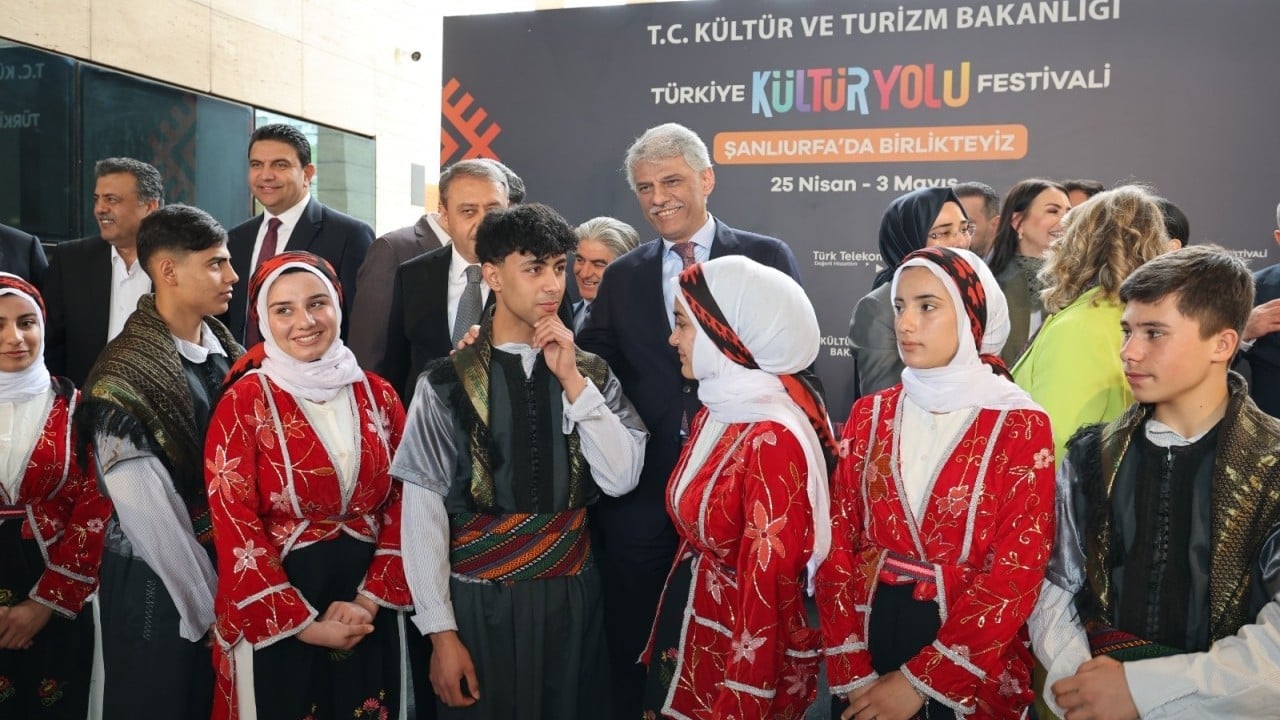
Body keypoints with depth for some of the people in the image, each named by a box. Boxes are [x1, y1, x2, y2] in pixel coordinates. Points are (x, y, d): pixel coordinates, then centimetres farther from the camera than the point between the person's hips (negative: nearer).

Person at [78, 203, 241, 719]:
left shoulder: (225, 351, 3)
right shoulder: (125, 376, -18)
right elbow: (146, 510, -18)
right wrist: (204, 606, -14)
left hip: (228, 562, 6)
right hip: (156, 581, -6)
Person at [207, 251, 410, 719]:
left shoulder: (378, 396, 3)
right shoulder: (244, 403, -8)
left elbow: (402, 505, 3)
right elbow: (235, 527, -12)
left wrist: (369, 599, -8)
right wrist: (304, 624, -13)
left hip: (367, 616, 4)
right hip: (274, 623, -4)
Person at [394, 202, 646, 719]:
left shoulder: (590, 372, 3)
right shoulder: (447, 383, -7)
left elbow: (621, 479, -7)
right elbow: (423, 512, -7)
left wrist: (572, 379, -13)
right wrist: (441, 631, -9)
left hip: (573, 598, 3)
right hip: (481, 603, -3)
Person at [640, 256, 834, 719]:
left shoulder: (773, 439, -24)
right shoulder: (717, 412, 3)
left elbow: (769, 589, -22)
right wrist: (668, 640, 15)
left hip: (739, 651, -8)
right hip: (691, 636, 8)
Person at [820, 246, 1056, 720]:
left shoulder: (1022, 427, -9)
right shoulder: (870, 414, 1)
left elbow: (1016, 575, -14)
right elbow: (837, 546, -1)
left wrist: (918, 682, -16)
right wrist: (853, 672, -10)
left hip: (969, 672, -3)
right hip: (870, 634, 3)